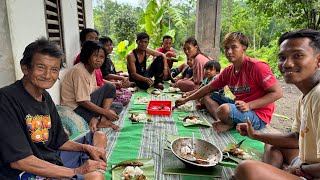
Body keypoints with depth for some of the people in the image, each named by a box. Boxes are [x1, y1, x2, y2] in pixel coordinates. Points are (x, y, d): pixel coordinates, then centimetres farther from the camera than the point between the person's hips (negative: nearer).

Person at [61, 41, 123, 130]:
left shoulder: (92, 69, 7)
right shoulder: (79, 71, -21)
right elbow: (83, 101, -24)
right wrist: (106, 112, -22)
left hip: (87, 105, 9)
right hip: (76, 109, -9)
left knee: (118, 106, 6)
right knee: (110, 87, -17)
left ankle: (96, 120, -14)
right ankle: (103, 120, -20)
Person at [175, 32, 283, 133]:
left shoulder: (257, 67, -16)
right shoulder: (228, 71, 5)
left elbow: (277, 93, -17)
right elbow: (208, 88, 13)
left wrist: (249, 105, -26)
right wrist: (186, 100, 14)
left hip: (258, 116, -8)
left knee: (224, 109, -36)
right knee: (207, 97, 7)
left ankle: (229, 122, -3)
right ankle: (222, 122, -16)